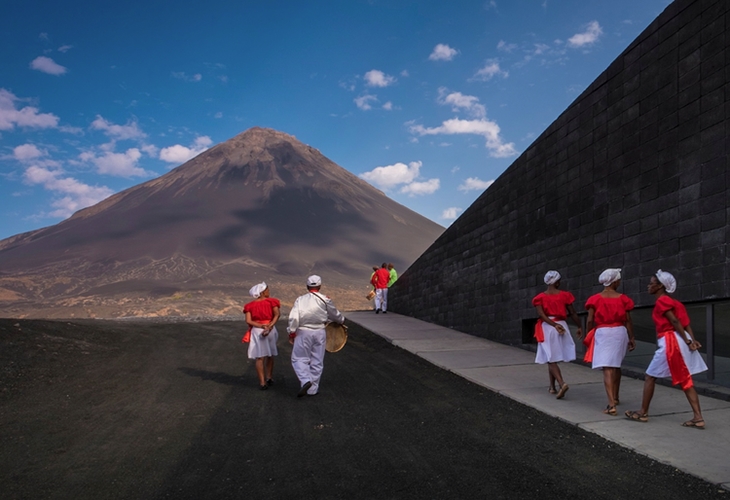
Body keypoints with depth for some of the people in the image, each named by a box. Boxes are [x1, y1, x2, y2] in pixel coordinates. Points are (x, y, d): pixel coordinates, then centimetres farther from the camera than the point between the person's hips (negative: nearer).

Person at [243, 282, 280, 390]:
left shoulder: (250, 305, 5)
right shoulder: (271, 301, 0)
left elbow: (248, 321, -7)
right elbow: (277, 314, -16)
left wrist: (260, 326, -12)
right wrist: (269, 326, -21)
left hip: (256, 331, 0)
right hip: (271, 330, 0)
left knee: (260, 358, 2)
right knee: (270, 355, 20)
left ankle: (262, 383, -2)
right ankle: (269, 377, 24)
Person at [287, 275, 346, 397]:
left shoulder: (300, 299, -5)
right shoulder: (325, 300, -2)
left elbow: (293, 318, -11)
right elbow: (335, 314, 11)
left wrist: (291, 333, -1)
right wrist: (342, 320, 31)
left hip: (303, 332, -1)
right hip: (320, 333, 2)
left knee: (299, 359, 9)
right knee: (317, 362, 11)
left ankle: (305, 380, -13)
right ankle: (313, 389, 18)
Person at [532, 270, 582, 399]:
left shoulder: (540, 297, -1)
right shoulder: (564, 295, 1)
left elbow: (541, 314, -14)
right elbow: (572, 313, 3)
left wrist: (554, 325, -18)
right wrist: (579, 327, 12)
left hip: (547, 327, -2)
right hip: (561, 325, 2)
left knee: (551, 359, -3)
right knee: (553, 358, 15)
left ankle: (562, 383, -24)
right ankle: (552, 387, 22)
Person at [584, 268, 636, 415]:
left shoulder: (595, 299, -4)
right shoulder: (623, 299, -1)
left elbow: (590, 321, -4)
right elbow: (628, 321, 2)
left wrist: (589, 336, 10)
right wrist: (631, 338, 11)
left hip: (602, 333, -2)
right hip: (620, 332, 2)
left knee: (607, 368, -7)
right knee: (616, 365, 22)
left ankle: (611, 404, -18)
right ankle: (615, 397, 38)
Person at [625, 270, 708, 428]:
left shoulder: (661, 301, -9)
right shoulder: (671, 301, 19)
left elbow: (675, 322, -16)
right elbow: (685, 322, 10)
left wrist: (687, 341, -15)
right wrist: (692, 339, 0)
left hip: (670, 342, -9)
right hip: (677, 342, 9)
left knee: (650, 377, 3)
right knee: (685, 380, 8)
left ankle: (643, 413, 10)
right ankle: (698, 418, 3)